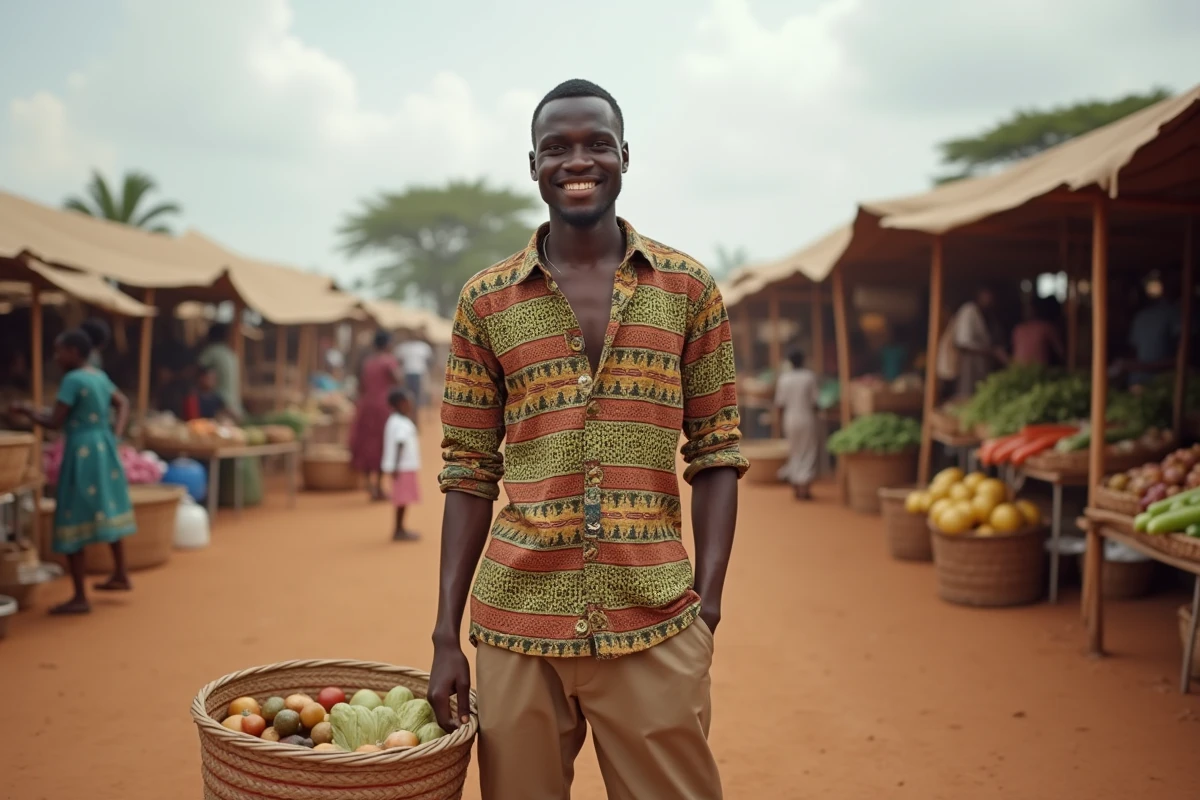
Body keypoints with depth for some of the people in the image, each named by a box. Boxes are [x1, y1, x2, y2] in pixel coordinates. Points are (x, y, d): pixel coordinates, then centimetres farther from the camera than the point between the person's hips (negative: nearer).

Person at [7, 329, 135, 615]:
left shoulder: (72, 380, -17)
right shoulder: (100, 376, 9)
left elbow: (55, 422, -17)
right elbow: (123, 404, 20)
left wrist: (28, 412, -1)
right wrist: (116, 435, 11)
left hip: (82, 453, -9)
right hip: (103, 449, 9)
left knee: (72, 522, -2)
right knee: (106, 510, 21)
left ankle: (80, 598, 1)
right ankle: (120, 575, 33)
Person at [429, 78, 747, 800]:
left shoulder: (690, 288, 4)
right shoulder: (484, 301, 5)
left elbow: (716, 452, 5)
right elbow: (470, 474, 6)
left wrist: (708, 601, -5)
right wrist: (446, 636, 3)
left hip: (655, 629, 0)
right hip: (516, 629, 1)